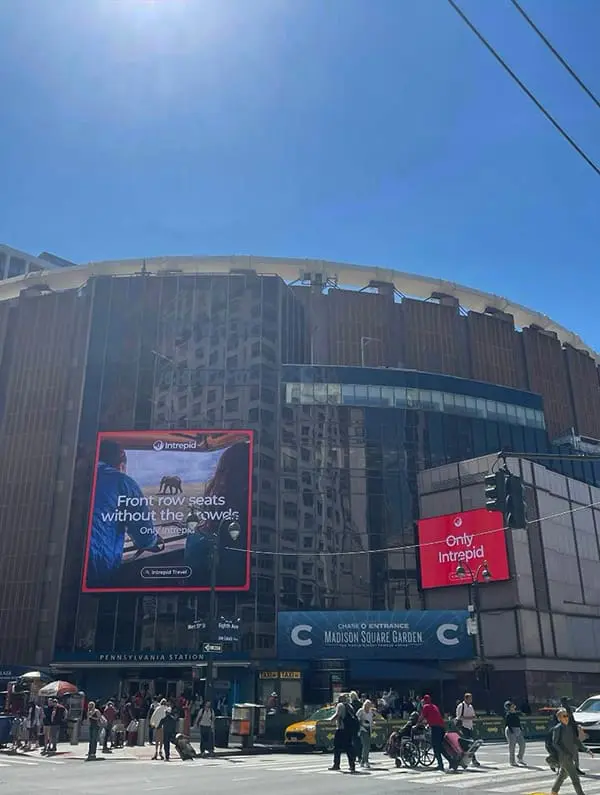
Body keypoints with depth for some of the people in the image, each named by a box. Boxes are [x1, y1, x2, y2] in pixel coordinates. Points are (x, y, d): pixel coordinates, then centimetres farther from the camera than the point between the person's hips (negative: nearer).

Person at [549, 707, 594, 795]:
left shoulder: (569, 727, 7)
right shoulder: (557, 728, -14)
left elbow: (576, 740, 10)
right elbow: (554, 743, -14)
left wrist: (586, 750, 1)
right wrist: (565, 753, -22)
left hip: (570, 756, 8)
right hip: (563, 757, -8)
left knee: (563, 774, 20)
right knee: (574, 777, -9)